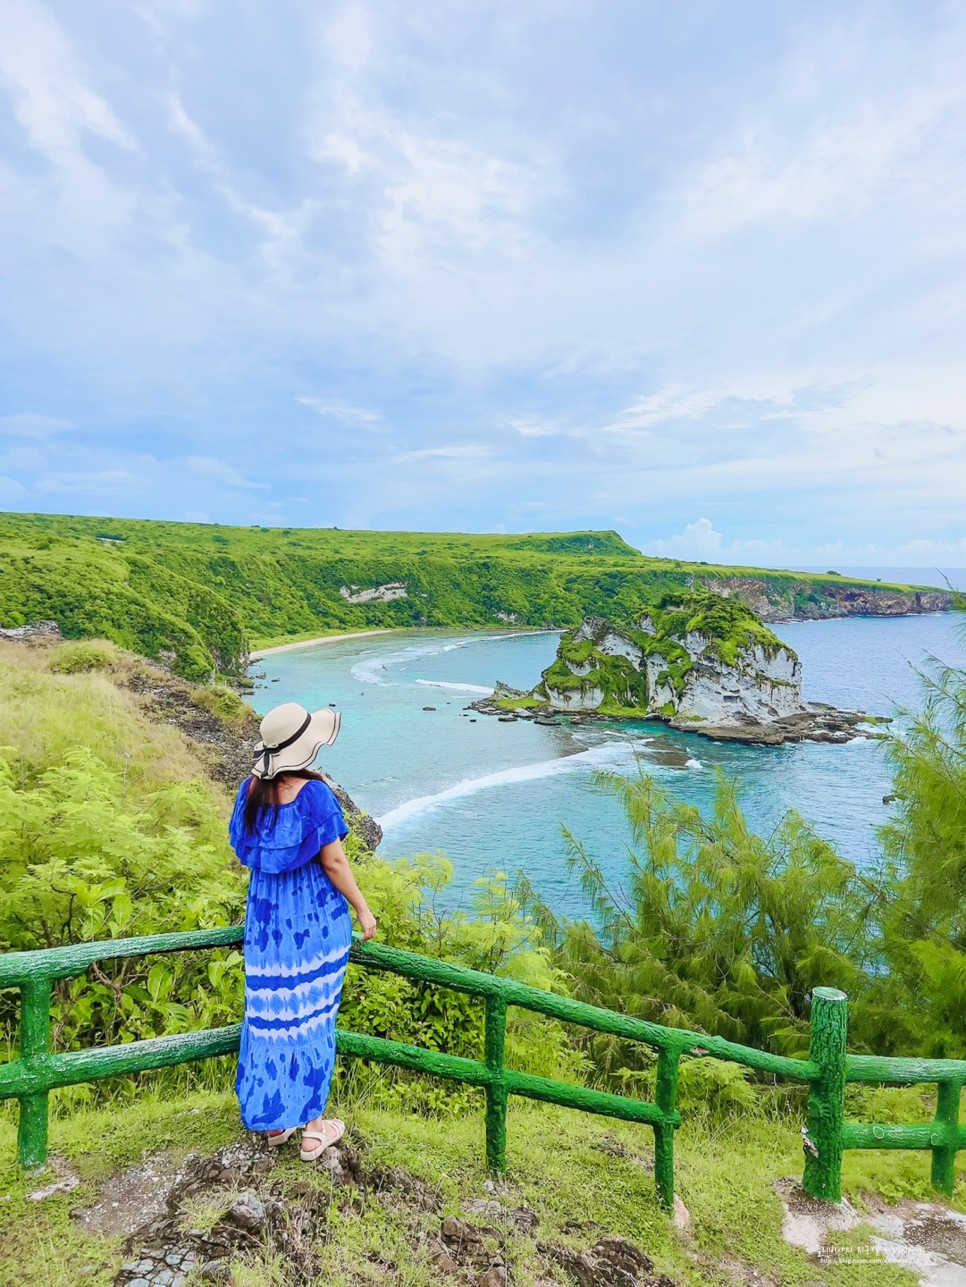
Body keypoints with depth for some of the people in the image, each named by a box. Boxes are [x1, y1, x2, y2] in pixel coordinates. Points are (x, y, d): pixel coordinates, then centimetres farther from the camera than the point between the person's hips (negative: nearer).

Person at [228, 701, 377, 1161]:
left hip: (266, 914, 5)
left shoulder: (251, 790, -3)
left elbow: (247, 852, 7)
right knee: (313, 1016, 8)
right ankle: (312, 1127, 21)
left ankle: (274, 1119, 31)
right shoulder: (315, 794, -20)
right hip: (315, 915, -5)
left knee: (270, 1014, 16)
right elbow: (333, 862, -16)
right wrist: (362, 908, -4)